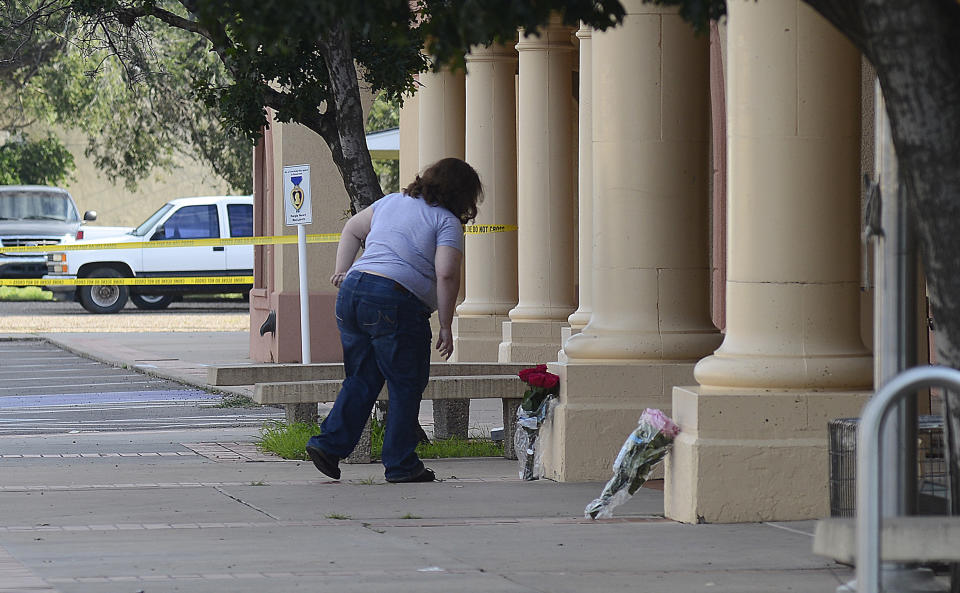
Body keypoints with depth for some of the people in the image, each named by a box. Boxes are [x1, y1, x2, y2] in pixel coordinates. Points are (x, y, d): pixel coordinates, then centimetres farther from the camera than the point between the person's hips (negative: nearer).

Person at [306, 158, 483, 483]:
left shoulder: (392, 201, 20)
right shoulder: (447, 222, -1)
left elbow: (352, 229, 27)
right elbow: (446, 275, -12)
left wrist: (342, 271, 24)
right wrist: (446, 327, -8)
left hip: (353, 289, 7)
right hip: (395, 303, -7)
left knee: (361, 379, 17)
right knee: (406, 386, 5)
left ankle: (329, 444, 8)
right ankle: (400, 465, 7)